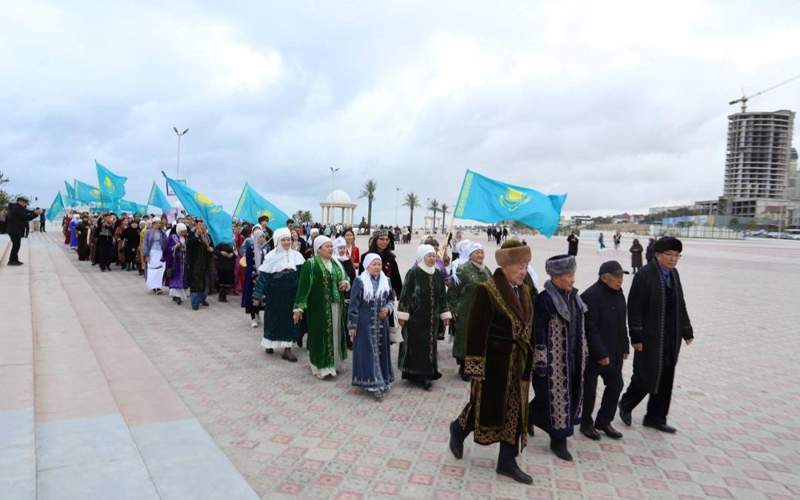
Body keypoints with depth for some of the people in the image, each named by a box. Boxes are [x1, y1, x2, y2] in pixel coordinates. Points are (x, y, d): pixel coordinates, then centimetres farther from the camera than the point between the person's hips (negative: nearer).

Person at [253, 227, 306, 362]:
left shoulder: (297, 256, 1)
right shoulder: (271, 257, -7)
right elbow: (263, 276, -8)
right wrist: (258, 295, -11)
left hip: (291, 295, 2)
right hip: (275, 295, -2)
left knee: (290, 320, 4)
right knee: (273, 319, 8)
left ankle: (287, 349, 10)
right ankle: (269, 343, 28)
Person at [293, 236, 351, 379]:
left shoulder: (336, 264, 10)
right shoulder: (310, 264, -10)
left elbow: (345, 278, 21)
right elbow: (303, 286, -15)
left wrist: (346, 283, -4)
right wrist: (299, 307, -21)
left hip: (336, 306, 7)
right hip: (319, 307, -6)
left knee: (335, 333, 13)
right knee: (321, 335, -2)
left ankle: (334, 363, 26)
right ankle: (322, 366, 7)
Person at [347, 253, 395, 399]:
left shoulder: (386, 281, 5)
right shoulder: (359, 282, -8)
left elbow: (391, 299, 16)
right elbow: (353, 305, -8)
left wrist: (388, 308, -6)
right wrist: (352, 325, -10)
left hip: (381, 323, 5)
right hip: (365, 323, -4)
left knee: (381, 351, 10)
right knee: (369, 352, -3)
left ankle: (382, 381, 23)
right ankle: (373, 383, 1)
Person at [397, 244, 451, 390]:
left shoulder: (438, 274, 7)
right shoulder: (413, 273, -9)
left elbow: (443, 296, 13)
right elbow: (405, 294, -10)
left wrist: (445, 315, 11)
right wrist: (402, 315, -12)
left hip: (432, 318, 5)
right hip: (415, 317, -5)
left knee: (430, 344, 7)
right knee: (415, 345, 0)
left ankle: (426, 373, 18)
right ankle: (414, 374, 11)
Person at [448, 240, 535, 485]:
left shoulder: (524, 291, 6)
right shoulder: (487, 290, -17)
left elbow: (526, 326, 13)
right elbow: (476, 331, -18)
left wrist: (527, 360, 13)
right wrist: (476, 365, -20)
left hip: (517, 362, 7)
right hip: (494, 361, -7)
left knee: (515, 411, 11)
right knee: (487, 406, 7)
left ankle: (507, 461, 23)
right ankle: (458, 429, 36)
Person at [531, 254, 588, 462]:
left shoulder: (573, 296, 7)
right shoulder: (544, 299, -16)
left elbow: (579, 329, 16)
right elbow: (538, 332, -17)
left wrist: (582, 357, 17)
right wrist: (540, 361, -18)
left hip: (572, 359, 8)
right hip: (553, 360, -8)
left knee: (570, 395, 18)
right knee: (555, 396, 1)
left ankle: (528, 416, 37)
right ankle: (558, 440, 17)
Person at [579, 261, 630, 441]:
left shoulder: (618, 294, 8)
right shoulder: (591, 296, -20)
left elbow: (622, 323, 16)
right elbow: (590, 328, -22)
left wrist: (624, 347, 12)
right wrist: (601, 354, -20)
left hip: (614, 353, 8)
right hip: (593, 354, -8)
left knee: (616, 385, 12)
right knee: (590, 389, 5)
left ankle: (604, 421, 29)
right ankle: (586, 424, 23)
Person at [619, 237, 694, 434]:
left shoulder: (674, 274, 8)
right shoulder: (644, 275, -13)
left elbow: (680, 305, 14)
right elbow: (634, 308, -14)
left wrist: (686, 331, 12)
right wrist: (636, 337, -17)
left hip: (671, 337, 7)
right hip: (650, 337, -7)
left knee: (665, 379, 12)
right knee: (647, 376, -1)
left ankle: (655, 417, 26)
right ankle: (626, 405, 25)